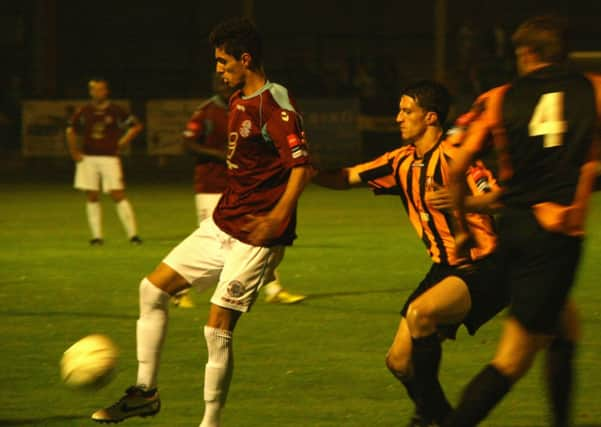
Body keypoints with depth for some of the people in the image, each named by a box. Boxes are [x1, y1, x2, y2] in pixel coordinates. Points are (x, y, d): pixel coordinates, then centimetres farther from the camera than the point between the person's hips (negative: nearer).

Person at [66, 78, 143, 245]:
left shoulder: (115, 111, -2)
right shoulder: (84, 112, 5)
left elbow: (136, 126, 6)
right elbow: (71, 130, 17)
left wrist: (124, 141, -3)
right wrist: (74, 151, 10)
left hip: (109, 158, -3)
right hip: (88, 158, 3)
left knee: (118, 195, -9)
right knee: (92, 197, 4)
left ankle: (132, 233, -6)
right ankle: (96, 236, 10)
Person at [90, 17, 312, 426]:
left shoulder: (274, 106, -18)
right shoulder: (238, 101, 12)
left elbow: (302, 165, -28)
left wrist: (278, 216, -37)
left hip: (254, 235, -10)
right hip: (222, 224, 10)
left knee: (218, 327, -11)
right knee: (153, 288, 9)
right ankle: (145, 391, 16)